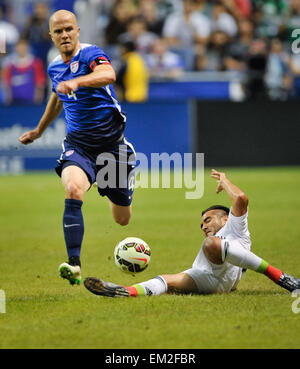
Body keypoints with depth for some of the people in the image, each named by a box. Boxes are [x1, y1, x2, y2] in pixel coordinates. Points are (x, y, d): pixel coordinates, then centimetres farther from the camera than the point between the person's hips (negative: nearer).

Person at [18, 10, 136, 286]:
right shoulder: (55, 67, 7)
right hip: (77, 143, 3)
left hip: (110, 139, -3)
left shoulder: (91, 54, -14)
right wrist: (38, 131, 40)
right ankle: (74, 264, -34)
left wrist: (76, 81, -54)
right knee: (73, 190, -30)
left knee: (122, 219, 9)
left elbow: (109, 75, -37)